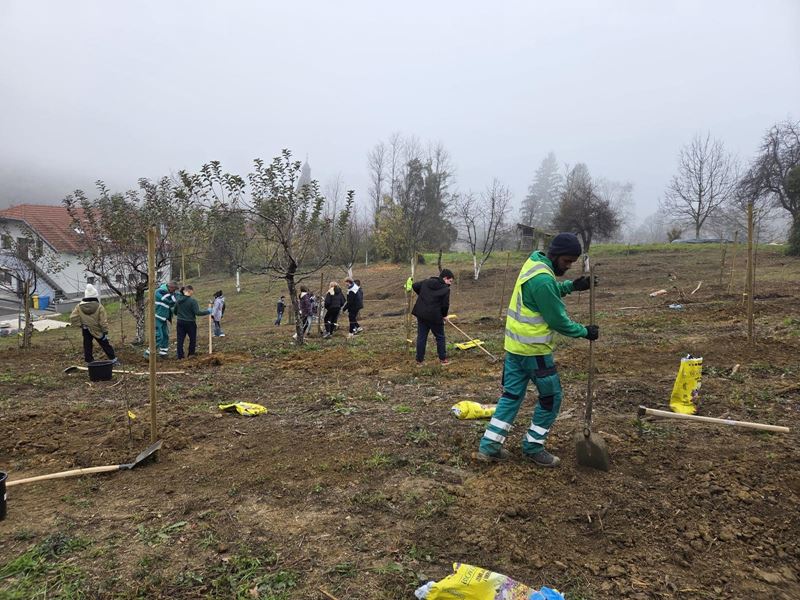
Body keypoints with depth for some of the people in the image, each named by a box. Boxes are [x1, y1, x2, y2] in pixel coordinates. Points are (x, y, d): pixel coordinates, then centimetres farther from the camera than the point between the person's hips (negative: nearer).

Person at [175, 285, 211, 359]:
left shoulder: (178, 300, 2)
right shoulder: (192, 301, -17)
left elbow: (175, 312, 12)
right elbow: (197, 313, -20)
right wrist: (208, 311, -10)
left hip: (180, 322, 5)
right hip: (190, 323, -5)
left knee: (180, 339, 8)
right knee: (192, 339, 15)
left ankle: (180, 356, 7)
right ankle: (191, 354, 20)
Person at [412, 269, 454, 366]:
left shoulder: (426, 282, 9)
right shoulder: (446, 289, -8)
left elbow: (415, 286, 17)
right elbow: (445, 305, -11)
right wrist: (444, 315, 7)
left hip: (421, 314, 5)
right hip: (435, 316, -5)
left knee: (421, 337, 10)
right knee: (440, 337, 13)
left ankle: (419, 360, 14)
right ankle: (443, 359, 21)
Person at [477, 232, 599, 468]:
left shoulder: (534, 262, 6)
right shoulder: (543, 280, -24)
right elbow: (558, 320, -18)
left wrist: (571, 285, 8)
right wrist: (585, 332, -3)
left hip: (515, 345, 9)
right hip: (533, 349, -9)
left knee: (512, 395, 14)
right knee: (551, 397, 8)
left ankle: (489, 446, 16)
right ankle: (533, 447, 19)